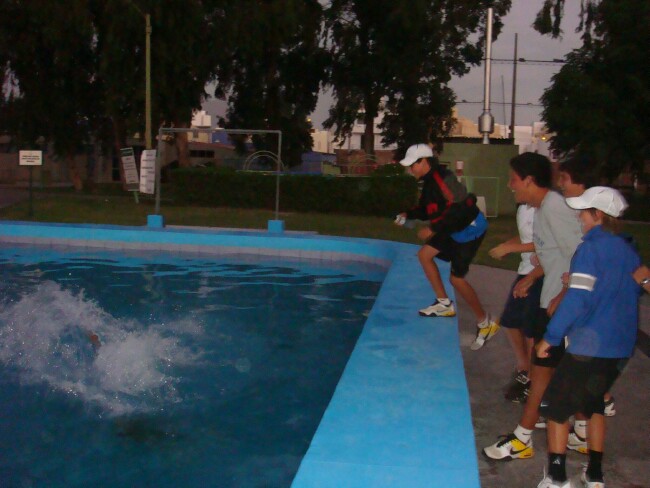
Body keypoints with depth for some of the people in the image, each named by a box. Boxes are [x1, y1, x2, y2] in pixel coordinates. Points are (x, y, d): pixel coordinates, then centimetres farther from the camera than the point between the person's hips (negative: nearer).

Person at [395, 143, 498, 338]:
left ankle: (486, 322, 10)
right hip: (454, 229, 10)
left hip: (469, 229, -10)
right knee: (424, 254, 12)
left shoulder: (441, 179, -26)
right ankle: (444, 303, 19)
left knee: (456, 278, -6)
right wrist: (407, 215, 2)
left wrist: (433, 229, -27)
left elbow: (458, 210, -31)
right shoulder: (430, 180, 5)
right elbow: (426, 208, 16)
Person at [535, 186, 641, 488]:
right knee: (594, 403, 24)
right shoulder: (629, 251, 10)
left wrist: (550, 337, -13)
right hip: (621, 348, 8)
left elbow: (577, 300, -20)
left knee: (556, 406, 6)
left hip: (589, 346, -8)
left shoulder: (591, 248, -13)